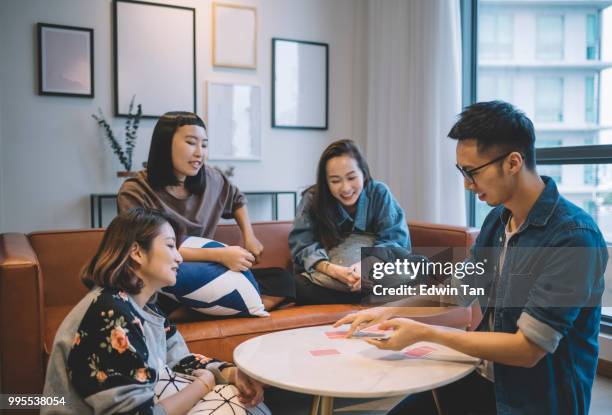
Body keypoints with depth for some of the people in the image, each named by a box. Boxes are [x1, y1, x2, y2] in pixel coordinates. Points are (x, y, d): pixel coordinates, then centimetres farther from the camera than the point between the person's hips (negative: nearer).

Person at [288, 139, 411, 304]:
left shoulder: (379, 193, -4)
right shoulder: (313, 198, -5)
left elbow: (395, 239, -11)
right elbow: (302, 244, -13)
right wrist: (333, 270, -32)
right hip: (327, 280, 2)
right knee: (298, 285, -33)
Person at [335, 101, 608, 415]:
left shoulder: (573, 236, -23)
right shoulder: (497, 219, 1)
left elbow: (528, 350, -23)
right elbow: (457, 292, 13)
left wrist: (424, 333, -20)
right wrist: (390, 311, 1)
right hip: (485, 378, 6)